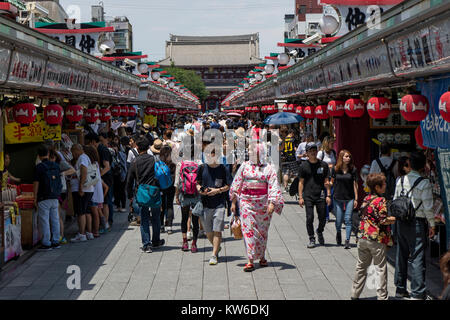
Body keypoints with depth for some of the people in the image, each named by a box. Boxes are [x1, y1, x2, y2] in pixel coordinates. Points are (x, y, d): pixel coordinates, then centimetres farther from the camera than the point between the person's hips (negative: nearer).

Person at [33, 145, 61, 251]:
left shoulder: (39, 167, -10)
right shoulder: (56, 165, 6)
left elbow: (36, 183, -10)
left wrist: (35, 198, -3)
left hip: (44, 198, -6)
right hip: (55, 197, 6)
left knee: (44, 221, -1)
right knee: (55, 220, 11)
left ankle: (46, 243, 0)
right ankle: (56, 242, 16)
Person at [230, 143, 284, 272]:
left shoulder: (269, 169, 4)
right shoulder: (244, 166, 9)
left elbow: (273, 187, -3)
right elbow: (237, 184, 12)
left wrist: (272, 203, -15)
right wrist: (233, 202, 9)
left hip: (263, 202, 0)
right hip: (246, 202, 0)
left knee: (262, 230, 8)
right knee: (248, 229, -8)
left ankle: (262, 257, 26)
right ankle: (250, 260, -10)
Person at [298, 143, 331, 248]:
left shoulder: (323, 165, 7)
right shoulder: (304, 166, 3)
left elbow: (326, 181, 10)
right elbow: (301, 182, 5)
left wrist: (328, 195, 2)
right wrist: (300, 197, -1)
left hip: (320, 195, 1)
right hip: (308, 196, -1)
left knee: (322, 218, 5)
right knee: (310, 218, -5)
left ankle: (320, 232, 35)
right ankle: (311, 239, 8)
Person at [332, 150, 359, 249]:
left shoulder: (353, 170, 0)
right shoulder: (335, 169, 0)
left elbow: (355, 184, 2)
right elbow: (332, 182, 12)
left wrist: (356, 199, 0)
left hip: (350, 198, -1)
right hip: (338, 198, 1)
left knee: (348, 219, -7)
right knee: (339, 220, 6)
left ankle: (347, 241, -4)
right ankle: (338, 233, 37)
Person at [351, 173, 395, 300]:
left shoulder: (366, 199, 9)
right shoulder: (381, 201, -13)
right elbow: (383, 221, -17)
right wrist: (394, 219, 0)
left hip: (362, 237, 7)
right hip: (376, 239, -7)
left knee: (361, 266, 16)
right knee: (381, 268, 3)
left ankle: (355, 294, 23)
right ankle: (382, 296, 5)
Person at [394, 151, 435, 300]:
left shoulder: (401, 180, 4)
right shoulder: (424, 182, -12)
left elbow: (395, 201, 8)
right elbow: (428, 206, -11)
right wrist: (432, 224, -1)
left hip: (401, 222, 6)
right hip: (417, 222, -6)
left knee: (401, 254, 15)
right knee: (417, 257, -2)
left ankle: (400, 288, 25)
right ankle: (417, 293, 0)